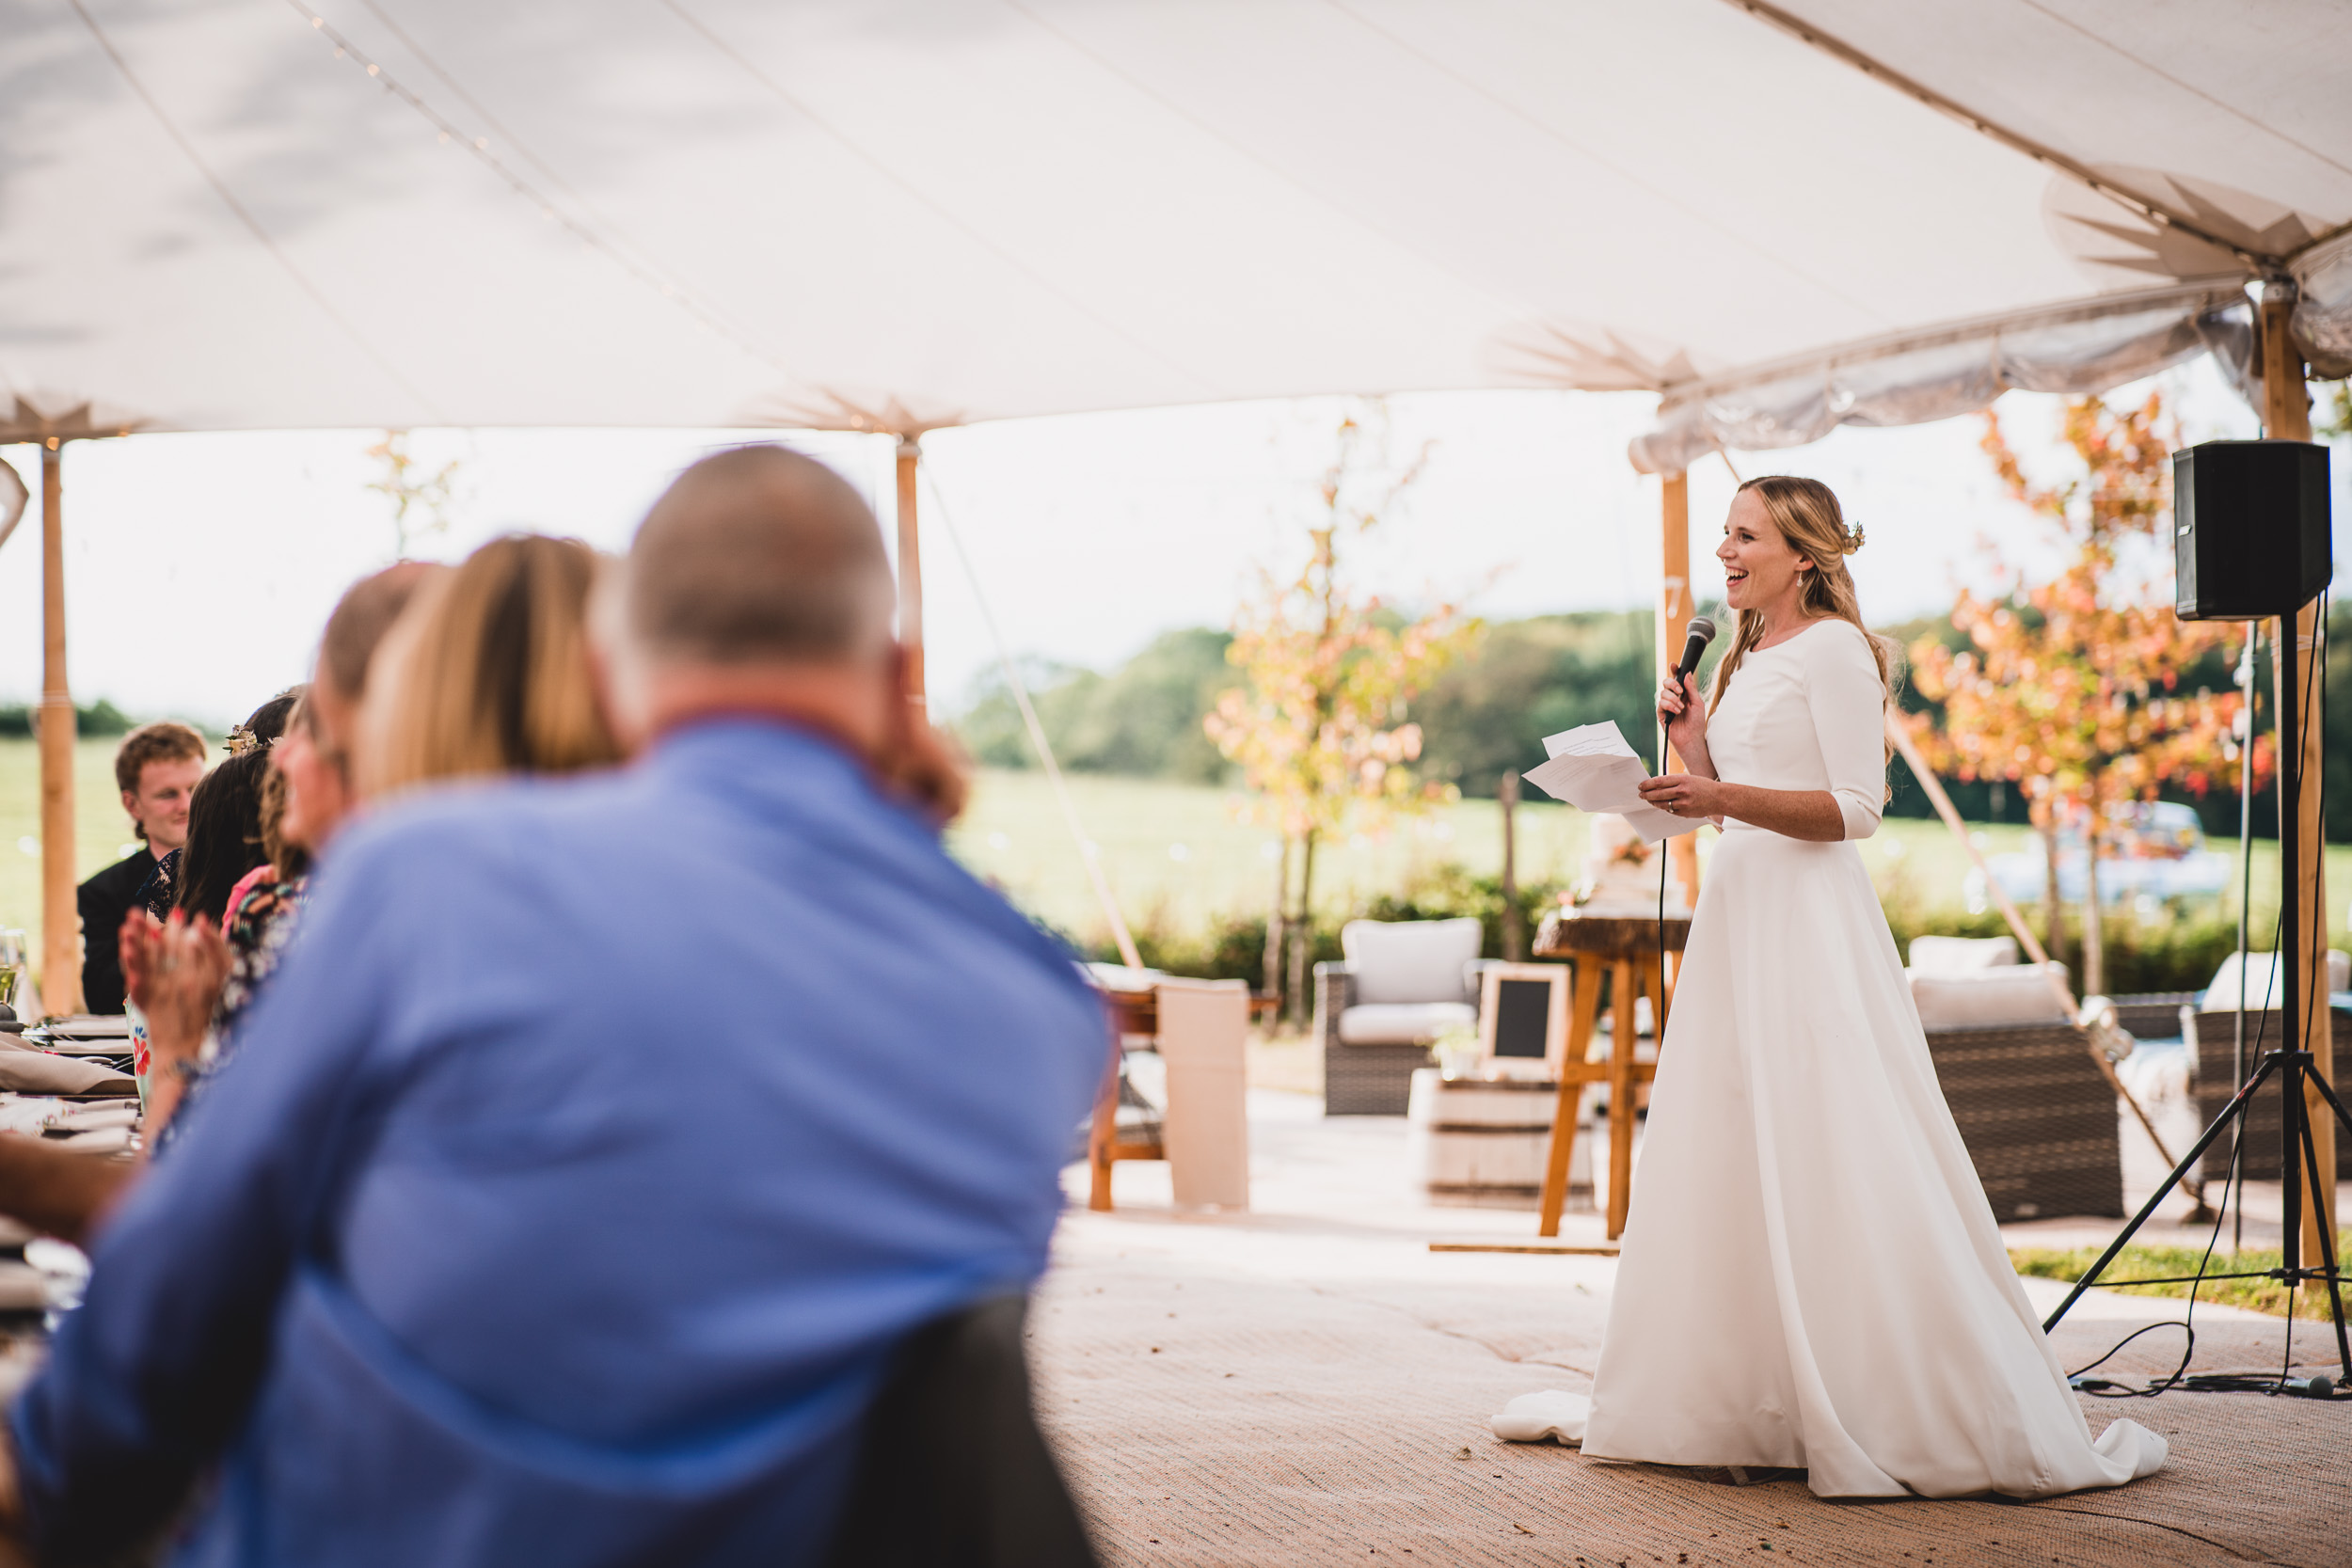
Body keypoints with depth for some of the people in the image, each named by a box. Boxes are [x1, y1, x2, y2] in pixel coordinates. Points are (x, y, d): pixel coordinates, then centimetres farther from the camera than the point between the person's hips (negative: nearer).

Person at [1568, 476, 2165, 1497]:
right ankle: (1752, 1406, 9)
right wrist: (1694, 752, 7)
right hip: (1737, 913, 9)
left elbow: (1855, 809, -14)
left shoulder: (1833, 649, -6)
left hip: (1810, 917, -9)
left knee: (1826, 1170, -11)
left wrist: (1723, 796, -23)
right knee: (1731, 1167, 5)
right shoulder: (1746, 660, 19)